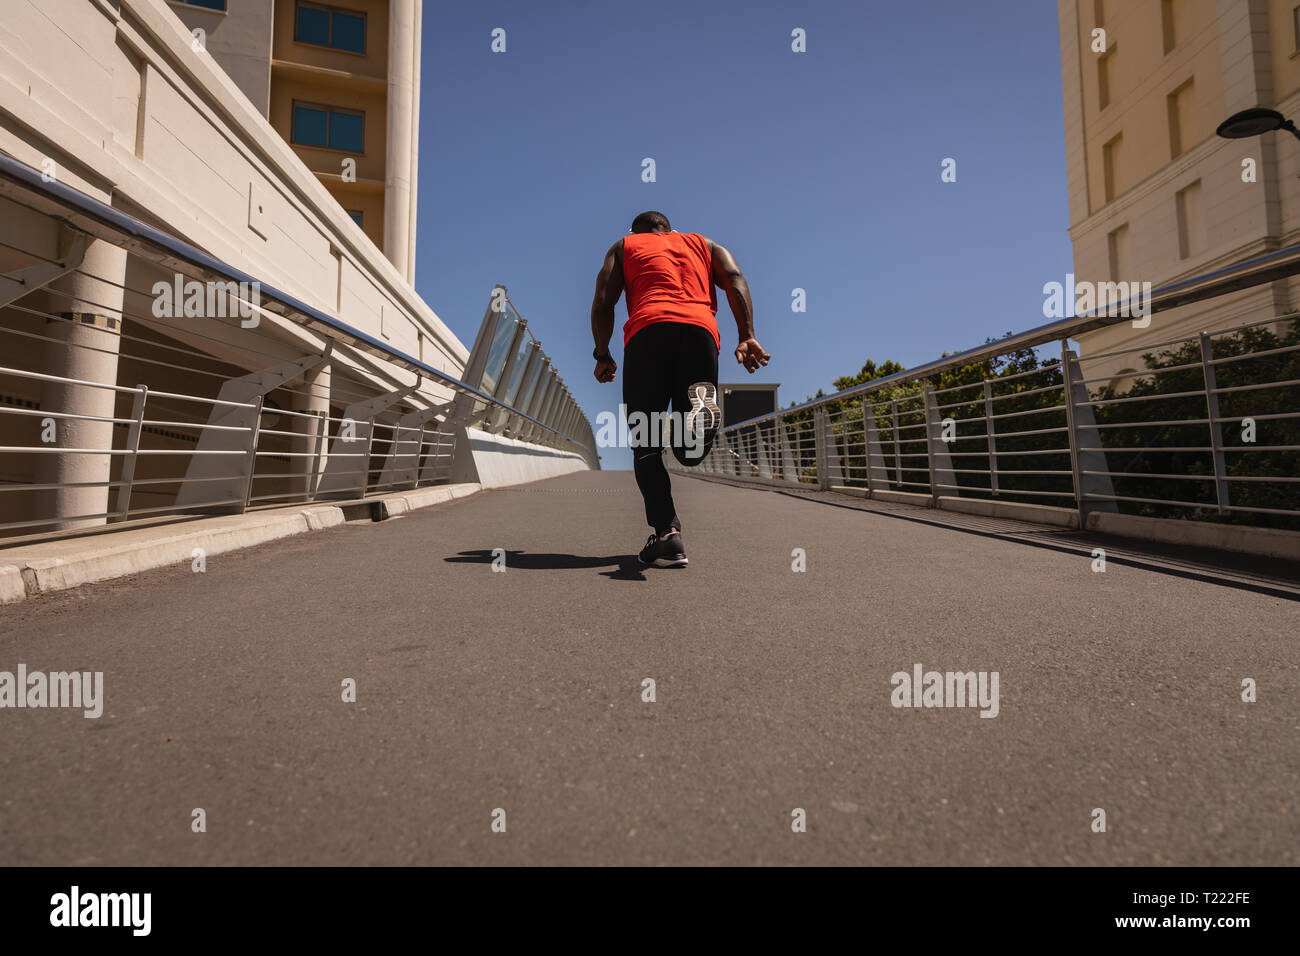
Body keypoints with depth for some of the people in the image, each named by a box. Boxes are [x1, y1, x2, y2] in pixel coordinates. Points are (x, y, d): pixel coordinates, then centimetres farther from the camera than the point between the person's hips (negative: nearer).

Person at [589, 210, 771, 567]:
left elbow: (603, 301, 14)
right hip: (700, 329, 2)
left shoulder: (624, 246, 29)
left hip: (647, 330, -1)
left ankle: (666, 533, -16)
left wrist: (602, 355, 20)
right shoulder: (702, 243, 33)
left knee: (645, 443, 2)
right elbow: (734, 278, 14)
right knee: (689, 452, 4)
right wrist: (747, 336, 4)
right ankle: (700, 405, -30)